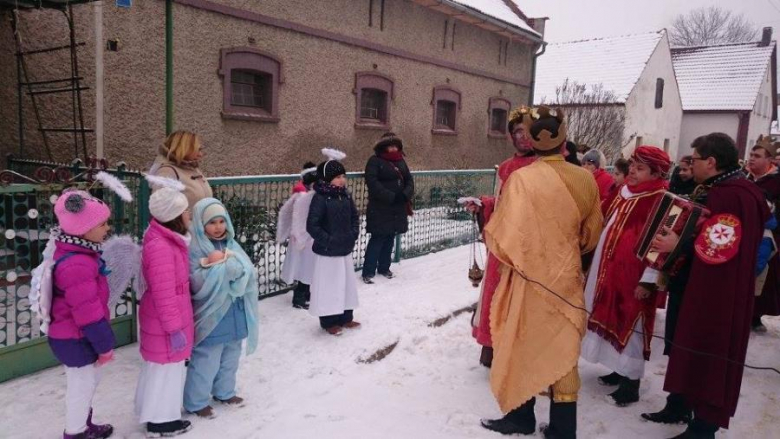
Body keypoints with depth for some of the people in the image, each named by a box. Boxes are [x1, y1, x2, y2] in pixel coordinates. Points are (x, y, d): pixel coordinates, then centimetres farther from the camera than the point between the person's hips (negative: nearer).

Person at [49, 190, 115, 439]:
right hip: (75, 340, -10)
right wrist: (105, 345, -17)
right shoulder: (77, 265, -31)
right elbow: (88, 313, -28)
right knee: (81, 386, 9)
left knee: (90, 380, 25)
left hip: (77, 336, 10)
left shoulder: (77, 253, 3)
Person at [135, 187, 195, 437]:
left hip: (169, 318, 10)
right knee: (166, 368, 7)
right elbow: (163, 294, -26)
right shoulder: (160, 247, -28)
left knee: (162, 366, 24)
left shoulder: (168, 240, 5)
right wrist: (174, 328, -21)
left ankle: (155, 411, 41)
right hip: (165, 323, -10)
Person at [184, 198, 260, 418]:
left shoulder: (232, 245, 3)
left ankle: (224, 392, 40)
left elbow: (248, 273, -9)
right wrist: (222, 266, -23)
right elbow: (199, 283, -23)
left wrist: (224, 262, -20)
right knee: (206, 362, 3)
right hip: (211, 317, -6)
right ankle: (196, 402, 21)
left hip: (234, 316, 6)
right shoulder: (196, 250, -13)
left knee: (230, 357, 20)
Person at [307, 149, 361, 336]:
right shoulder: (320, 198, -17)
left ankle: (345, 317, 32)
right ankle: (329, 322, 17)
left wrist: (353, 235, 2)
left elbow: (354, 217, 15)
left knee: (346, 284, 16)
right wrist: (328, 240, -19)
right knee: (328, 286, 3)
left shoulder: (346, 195, 4)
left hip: (345, 249, 7)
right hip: (327, 252, -7)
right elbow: (312, 225, -19)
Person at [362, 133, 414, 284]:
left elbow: (409, 180, 9)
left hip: (398, 208, 6)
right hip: (380, 209, -6)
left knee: (390, 239, 13)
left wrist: (405, 195, -12)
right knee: (378, 239, -8)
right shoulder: (375, 161, -7)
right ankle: (368, 272, 0)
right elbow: (373, 183, -18)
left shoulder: (400, 161, 13)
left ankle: (384, 267, 26)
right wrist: (391, 196, -24)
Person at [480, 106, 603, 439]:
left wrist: (488, 230, 4)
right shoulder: (585, 179, -3)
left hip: (530, 277, -4)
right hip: (568, 277, 4)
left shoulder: (521, 178, -18)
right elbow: (591, 235, 9)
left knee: (523, 347, 13)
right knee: (562, 351, 14)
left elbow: (504, 237, -17)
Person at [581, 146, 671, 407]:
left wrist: (648, 279, -20)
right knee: (614, 321, 16)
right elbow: (604, 222, 20)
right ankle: (621, 369, 32)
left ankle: (631, 382, 12)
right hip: (610, 267, 8)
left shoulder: (660, 200, -14)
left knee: (629, 324, 0)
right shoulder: (623, 192, 11)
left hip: (633, 274, -8)